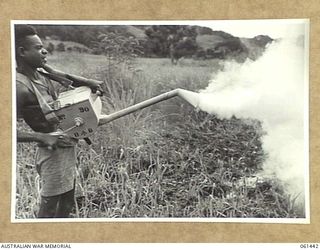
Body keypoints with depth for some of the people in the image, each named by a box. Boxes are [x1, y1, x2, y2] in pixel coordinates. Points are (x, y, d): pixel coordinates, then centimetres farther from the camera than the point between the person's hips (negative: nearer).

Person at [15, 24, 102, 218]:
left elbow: (65, 77, 20)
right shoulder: (20, 87, -23)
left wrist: (88, 82, 4)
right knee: (49, 206, 1)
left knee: (67, 203, 20)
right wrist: (43, 137, -30)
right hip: (54, 151, -9)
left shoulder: (41, 71, 1)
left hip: (68, 145, 9)